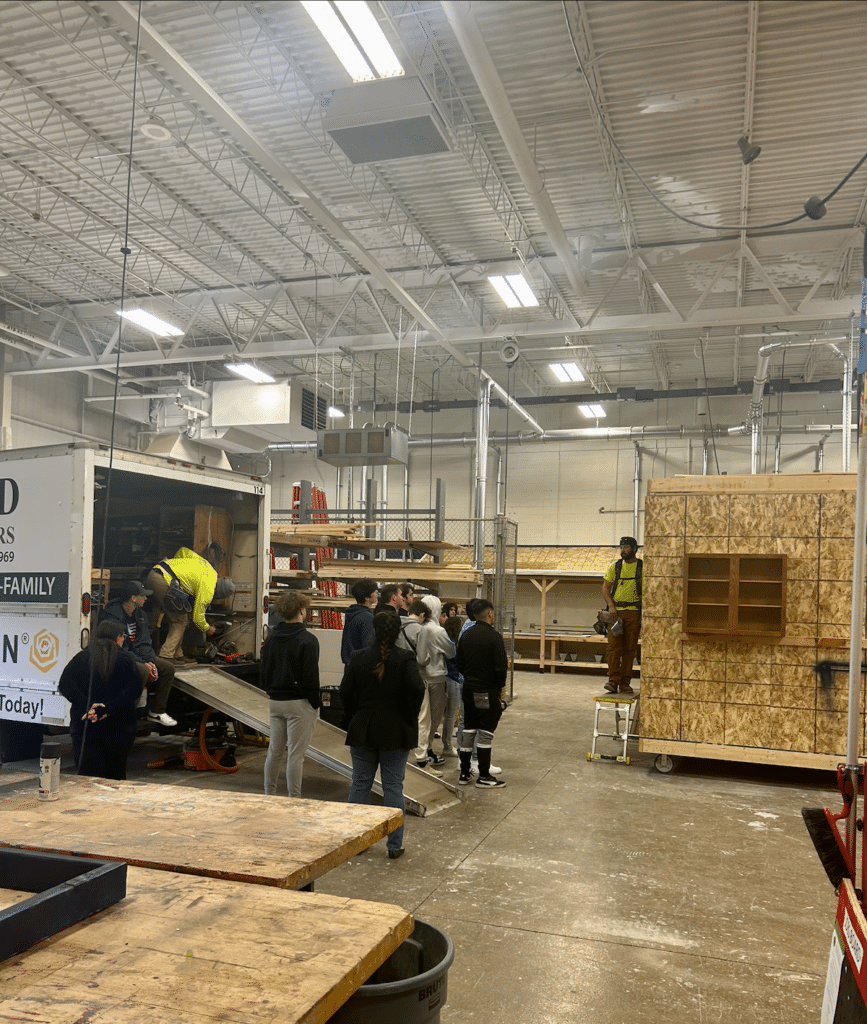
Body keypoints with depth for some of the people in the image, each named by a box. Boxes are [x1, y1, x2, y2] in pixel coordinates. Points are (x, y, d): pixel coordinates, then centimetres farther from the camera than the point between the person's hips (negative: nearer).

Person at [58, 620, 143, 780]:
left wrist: (87, 706, -13)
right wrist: (107, 710, -15)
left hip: (85, 725, 1)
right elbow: (133, 689, -13)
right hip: (118, 725, -1)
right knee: (116, 774, 12)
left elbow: (64, 685, -6)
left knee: (87, 774, 2)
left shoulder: (82, 657, 6)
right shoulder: (126, 659, -1)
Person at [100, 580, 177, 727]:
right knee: (143, 671, -35)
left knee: (168, 668, -6)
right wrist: (144, 664, -25)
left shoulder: (140, 615, 7)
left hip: (137, 657, 8)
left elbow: (144, 643, 8)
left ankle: (156, 711, 5)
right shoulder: (112, 617, -20)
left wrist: (150, 662, -11)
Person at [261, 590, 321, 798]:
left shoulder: (272, 638, 5)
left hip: (275, 701, 7)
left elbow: (264, 672, 11)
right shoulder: (307, 640, -15)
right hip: (298, 703, -6)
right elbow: (310, 677, -15)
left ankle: (269, 794, 27)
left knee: (274, 750, 17)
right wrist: (315, 703, -5)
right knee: (296, 754, 0)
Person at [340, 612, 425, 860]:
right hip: (396, 733, -2)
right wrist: (409, 718, -6)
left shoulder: (358, 658, -3)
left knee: (360, 784, 13)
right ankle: (394, 846, 12)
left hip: (362, 731, 2)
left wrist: (353, 718, 11)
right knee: (393, 786, 6)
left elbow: (346, 693, -1)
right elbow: (417, 689, -21)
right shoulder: (405, 659, -11)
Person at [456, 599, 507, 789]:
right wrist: (500, 684, 0)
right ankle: (484, 777, 4)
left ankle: (464, 773, 17)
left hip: (469, 689, 7)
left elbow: (459, 664, 11)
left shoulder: (466, 636, 6)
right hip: (488, 691, -6)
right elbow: (501, 666, -17)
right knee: (486, 733, 0)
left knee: (468, 730, 13)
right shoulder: (494, 637, -15)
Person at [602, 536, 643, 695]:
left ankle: (624, 683, 9)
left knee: (630, 648, 2)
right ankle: (613, 680, -6)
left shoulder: (642, 567, 3)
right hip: (615, 612, 1)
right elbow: (605, 588, 8)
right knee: (614, 647, -8)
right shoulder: (614, 567, 8)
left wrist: (644, 615, -4)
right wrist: (611, 605, -9)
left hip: (633, 612, -1)